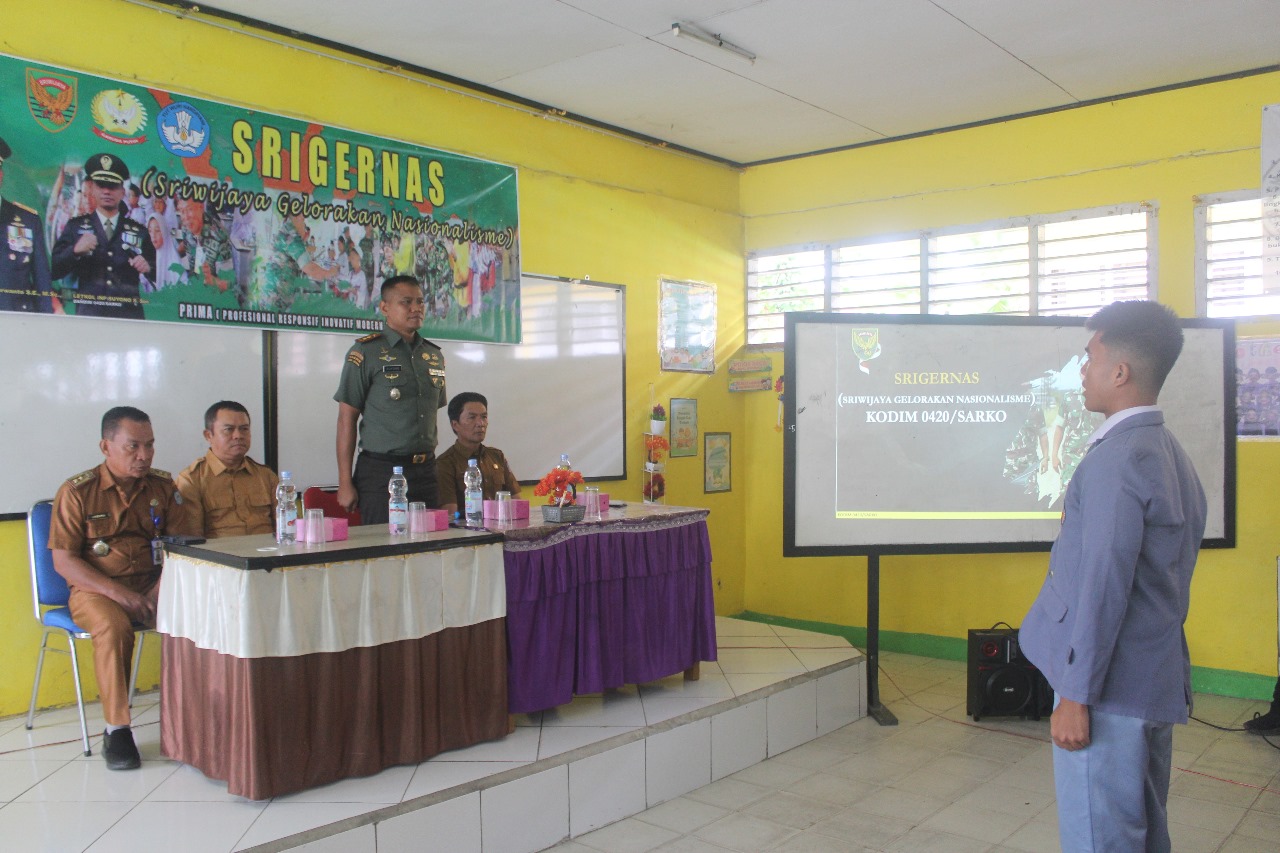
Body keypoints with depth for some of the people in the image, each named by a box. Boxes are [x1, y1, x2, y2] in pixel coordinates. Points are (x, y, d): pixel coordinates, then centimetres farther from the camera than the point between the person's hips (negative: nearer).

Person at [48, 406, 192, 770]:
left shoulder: (163, 486, 6)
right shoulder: (77, 491, -3)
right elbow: (63, 561, -5)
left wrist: (162, 587, -16)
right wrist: (116, 592, -19)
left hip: (152, 584, 2)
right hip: (95, 589, -2)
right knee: (114, 627, -35)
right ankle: (116, 730, -22)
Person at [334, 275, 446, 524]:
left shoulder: (435, 356, 13)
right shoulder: (366, 352, -3)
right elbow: (347, 418, -5)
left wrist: (430, 464, 15)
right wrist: (345, 483, -9)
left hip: (425, 471, 5)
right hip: (380, 471, -5)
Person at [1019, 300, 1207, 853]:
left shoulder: (1117, 458, -18)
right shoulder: (1172, 455, 12)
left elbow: (1104, 586, -22)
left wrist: (1076, 696, -17)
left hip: (1110, 689, -10)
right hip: (1158, 683, 10)